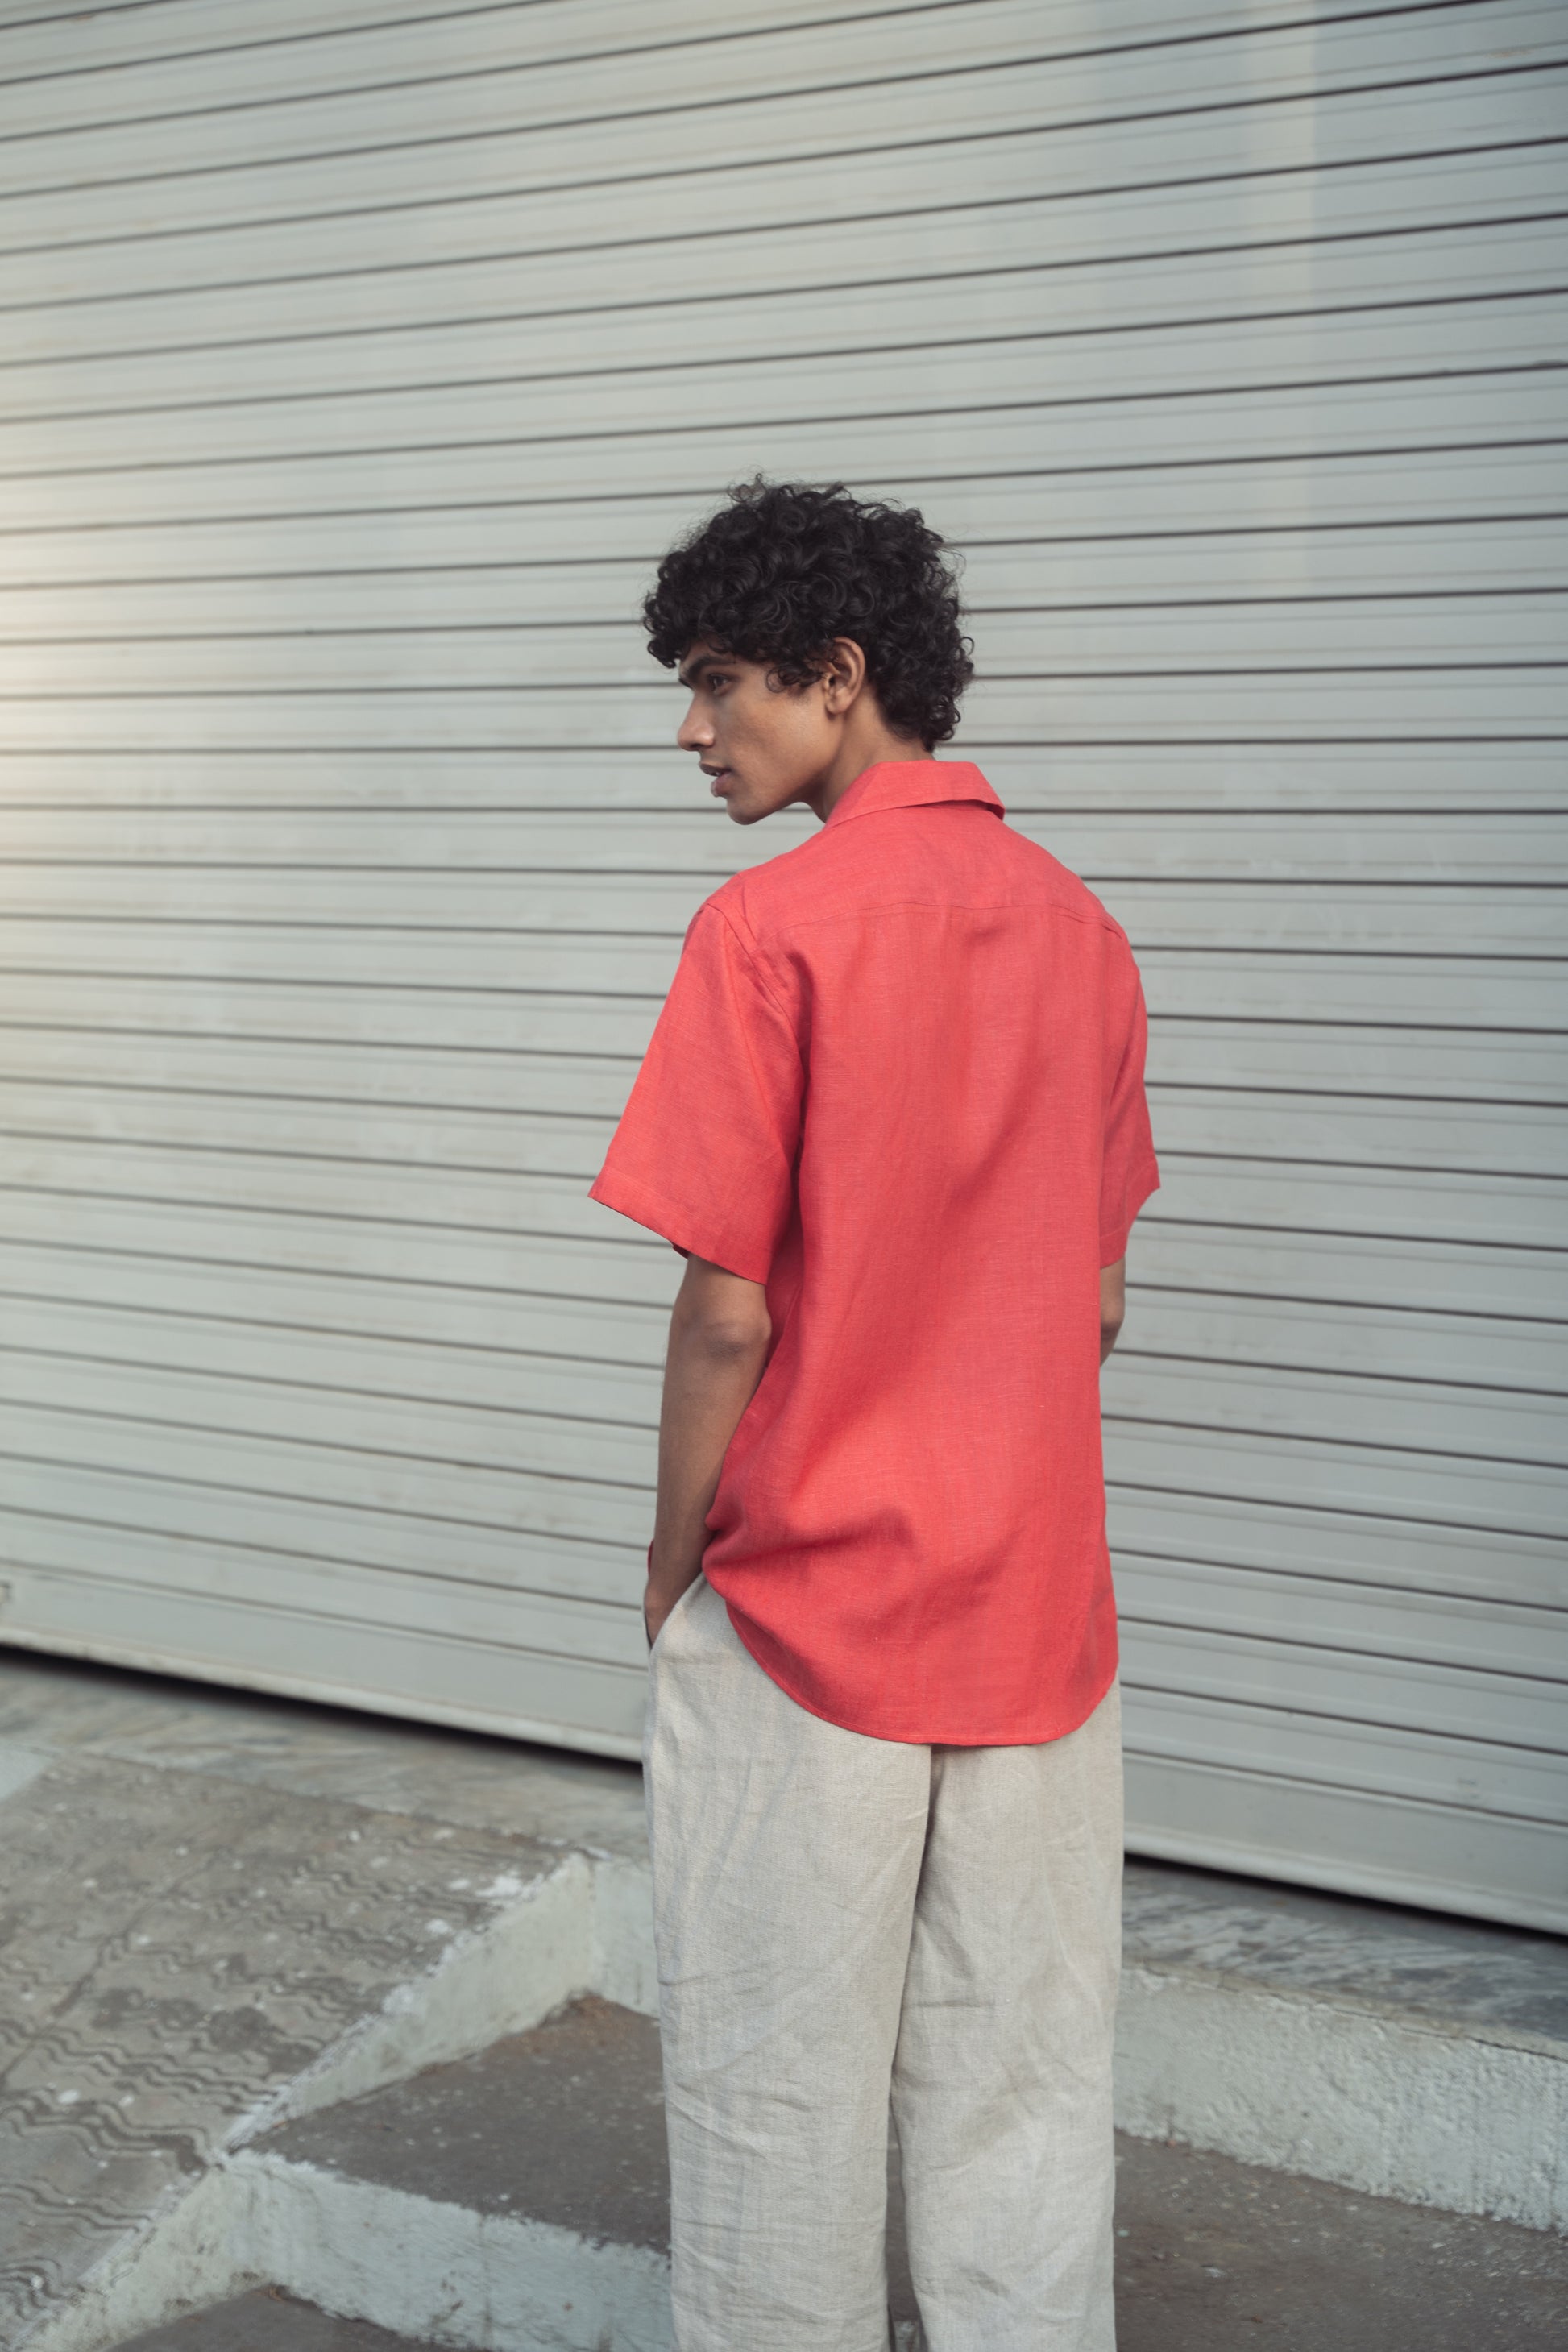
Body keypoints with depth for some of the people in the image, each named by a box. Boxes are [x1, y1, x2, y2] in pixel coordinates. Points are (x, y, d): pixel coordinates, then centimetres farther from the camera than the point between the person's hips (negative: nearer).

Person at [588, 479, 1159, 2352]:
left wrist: (674, 1555, -1)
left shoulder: (770, 930, -15)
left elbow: (727, 1309, -16)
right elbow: (1095, 1298, 9)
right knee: (1022, 2092, 15)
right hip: (1036, 1608, 6)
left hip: (803, 1613, -5)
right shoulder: (1078, 928, 4)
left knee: (779, 2101, 10)